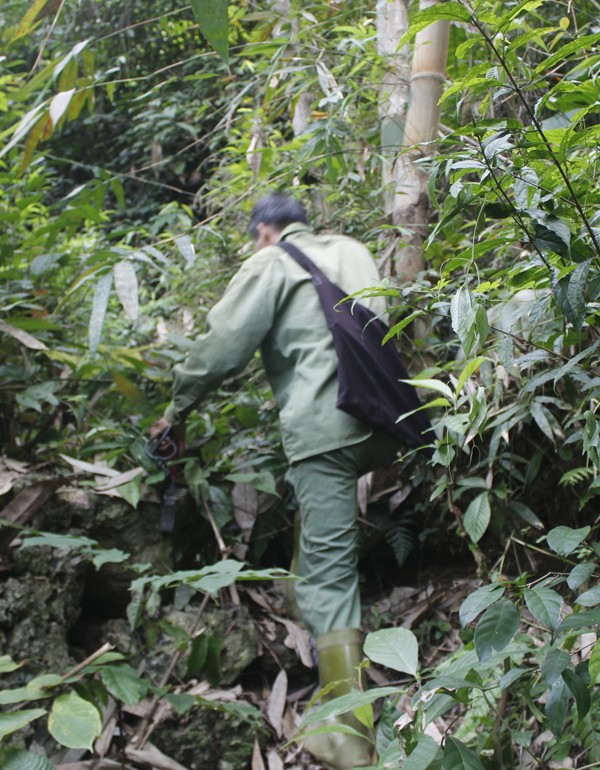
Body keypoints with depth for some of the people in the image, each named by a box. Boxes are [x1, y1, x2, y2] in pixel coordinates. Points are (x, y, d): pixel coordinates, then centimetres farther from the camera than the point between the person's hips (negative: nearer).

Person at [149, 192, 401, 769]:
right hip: (381, 426, 7)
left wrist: (176, 411, 11)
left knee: (327, 573, -7)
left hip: (321, 428, -7)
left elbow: (221, 347, 0)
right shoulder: (353, 252, 24)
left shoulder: (269, 264, 5)